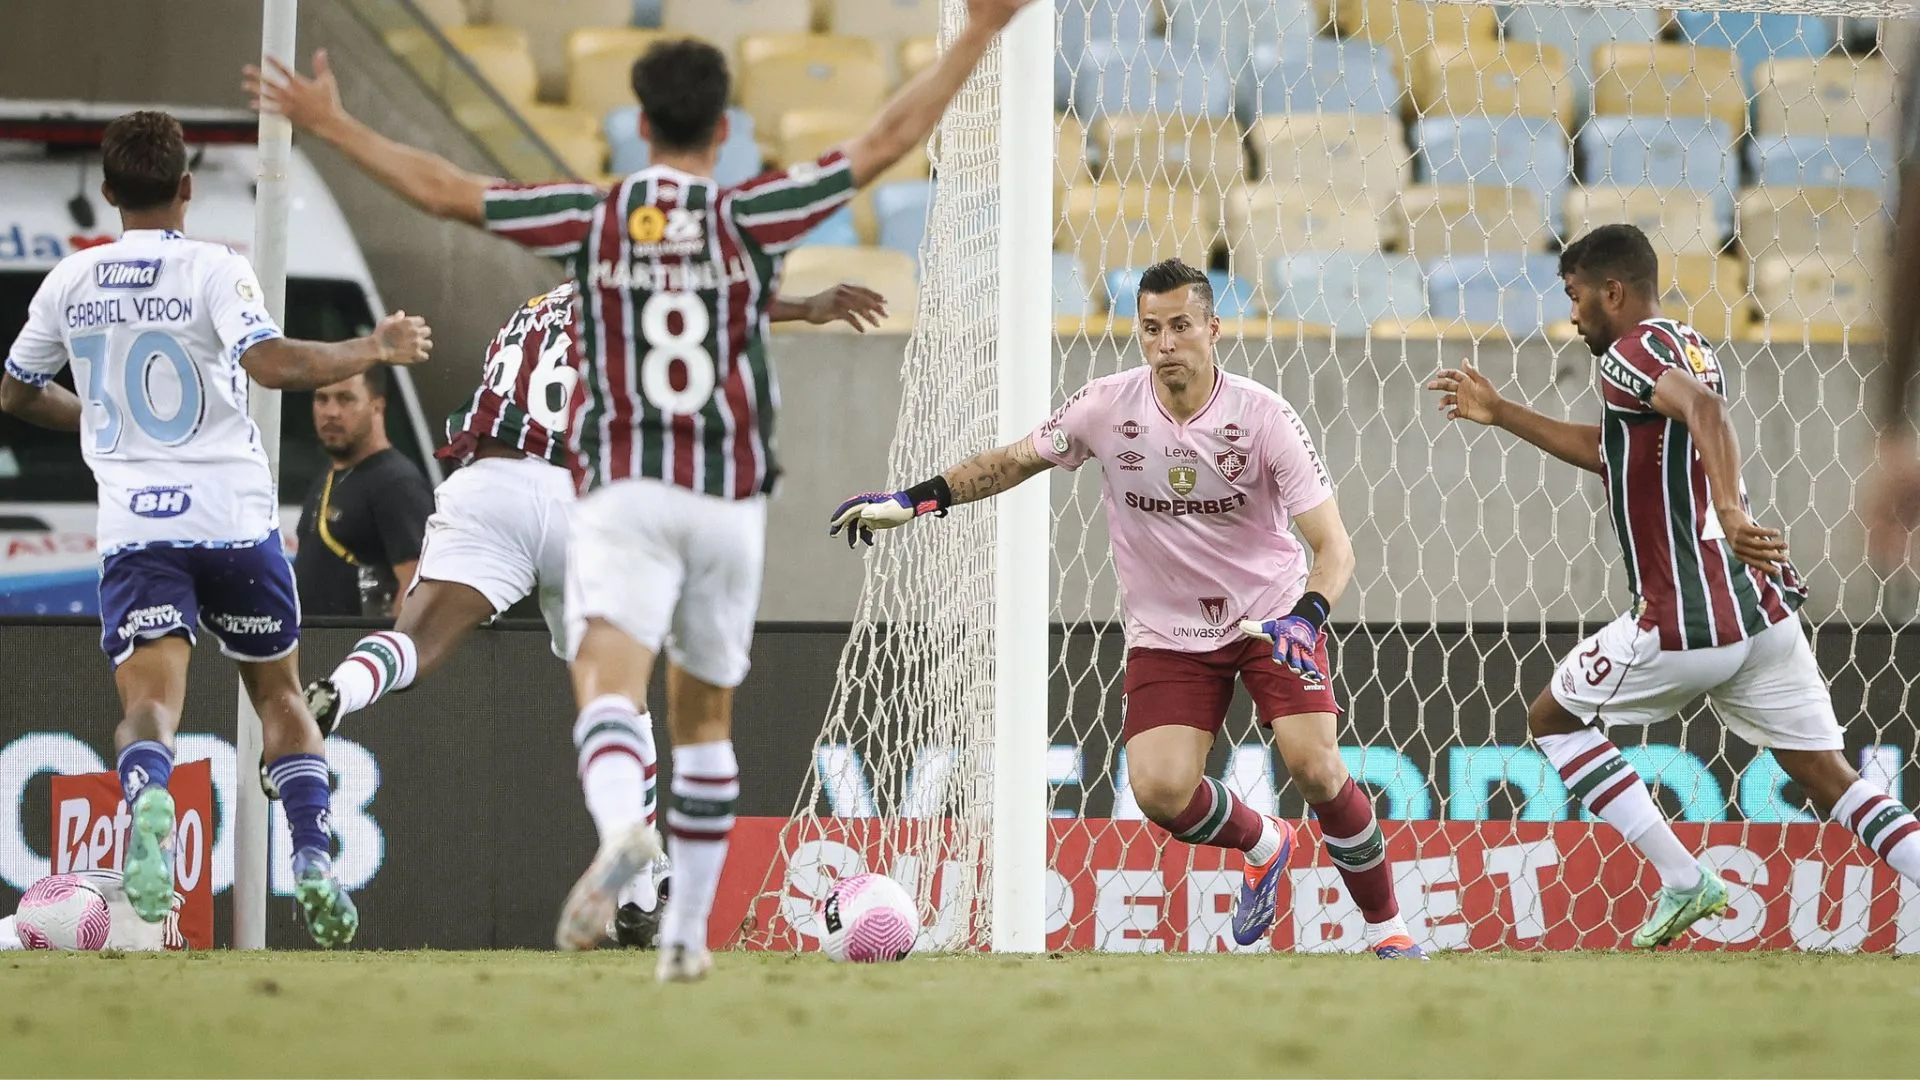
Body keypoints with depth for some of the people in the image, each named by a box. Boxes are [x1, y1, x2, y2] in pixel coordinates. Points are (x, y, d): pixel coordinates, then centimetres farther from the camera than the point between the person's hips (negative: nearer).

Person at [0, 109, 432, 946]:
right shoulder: (213, 269, -5)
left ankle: (147, 796, -45)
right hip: (235, 516, -1)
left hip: (134, 525, 1)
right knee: (278, 694, 17)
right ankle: (314, 857, 3)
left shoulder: (71, 282, 8)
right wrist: (372, 350, -8)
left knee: (149, 697, -11)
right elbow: (272, 362, -21)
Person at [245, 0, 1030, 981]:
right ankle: (686, 934, 20)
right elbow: (886, 141, 1)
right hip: (730, 498, 2)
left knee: (608, 686, -17)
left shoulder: (592, 218, 1)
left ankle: (621, 826, -50)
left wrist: (330, 124, 14)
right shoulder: (751, 217, 0)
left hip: (623, 491, -2)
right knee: (705, 717, 17)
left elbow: (442, 190, 3)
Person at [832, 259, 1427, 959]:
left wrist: (1307, 616, -38)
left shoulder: (1261, 415, -18)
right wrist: (910, 501, 0)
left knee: (1314, 765, -21)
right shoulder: (1107, 407, -11)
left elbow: (1333, 544, -19)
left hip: (1271, 609, -2)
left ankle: (1387, 928, 1)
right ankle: (1261, 845, 18)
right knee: (1159, 790, -17)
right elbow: (1015, 460, 7)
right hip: (1167, 632, 2)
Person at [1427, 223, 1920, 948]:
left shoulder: (1633, 351, -7)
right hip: (1764, 611, 8)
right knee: (1833, 781, 6)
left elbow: (1704, 408, -30)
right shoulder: (1690, 349, 19)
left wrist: (1731, 513, -44)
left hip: (1683, 626, -8)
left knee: (1553, 721, 15)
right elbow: (1608, 449, 35)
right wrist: (1501, 415, 42)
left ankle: (1683, 881, 6)